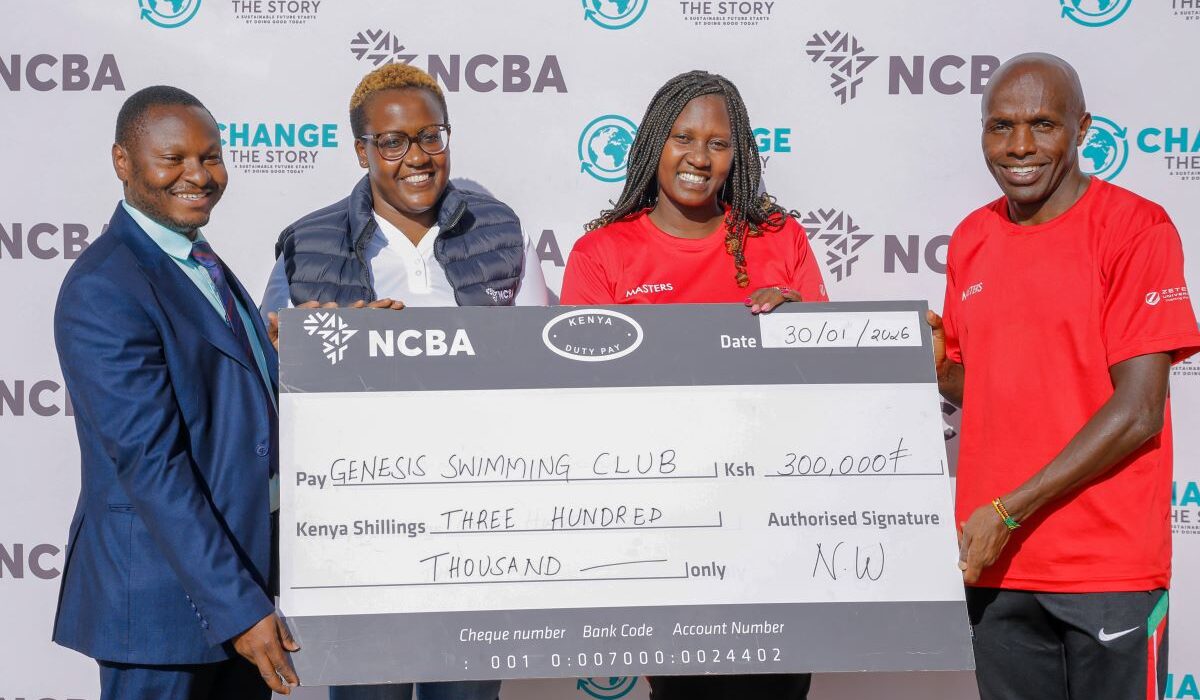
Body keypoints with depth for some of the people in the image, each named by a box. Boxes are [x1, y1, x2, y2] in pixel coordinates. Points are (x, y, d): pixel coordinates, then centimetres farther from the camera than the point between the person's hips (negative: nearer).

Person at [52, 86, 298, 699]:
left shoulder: (200, 263, 12)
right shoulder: (104, 291, -17)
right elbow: (149, 464, -23)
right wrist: (237, 607, -24)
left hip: (243, 569, 8)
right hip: (162, 601, -8)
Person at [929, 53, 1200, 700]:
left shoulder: (1135, 228, -8)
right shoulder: (971, 239, 10)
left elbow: (1138, 410, -13)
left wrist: (1009, 511, -15)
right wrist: (936, 367, -3)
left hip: (1108, 567, -5)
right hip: (995, 565, 5)